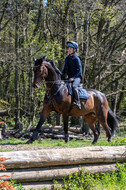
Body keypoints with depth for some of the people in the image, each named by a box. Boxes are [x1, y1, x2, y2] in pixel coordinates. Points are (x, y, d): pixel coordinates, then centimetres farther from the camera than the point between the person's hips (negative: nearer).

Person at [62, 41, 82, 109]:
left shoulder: (76, 58, -8)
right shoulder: (67, 58, 14)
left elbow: (79, 70, -13)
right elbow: (65, 69, 21)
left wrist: (73, 77, -22)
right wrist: (62, 77, 8)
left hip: (77, 77, -8)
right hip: (69, 78, 8)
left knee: (74, 86, -34)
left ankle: (78, 102, -36)